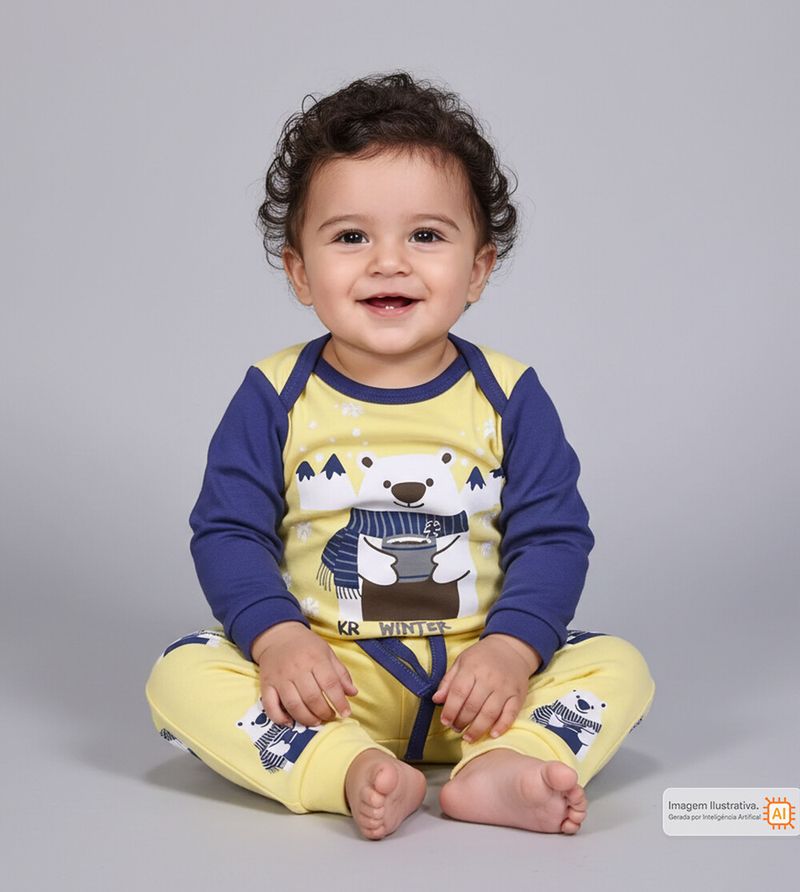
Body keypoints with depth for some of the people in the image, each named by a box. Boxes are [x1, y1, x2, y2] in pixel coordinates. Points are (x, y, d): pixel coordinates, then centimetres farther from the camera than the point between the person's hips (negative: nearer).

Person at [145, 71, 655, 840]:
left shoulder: (509, 395, 0)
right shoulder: (276, 396, -1)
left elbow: (553, 536, -2)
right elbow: (228, 531, -2)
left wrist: (508, 648, -18)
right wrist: (278, 638, -19)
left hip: (473, 680, 1)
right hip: (322, 681, -1)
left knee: (618, 666, -18)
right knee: (181, 675, -24)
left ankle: (500, 767, -39)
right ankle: (354, 771, -38)